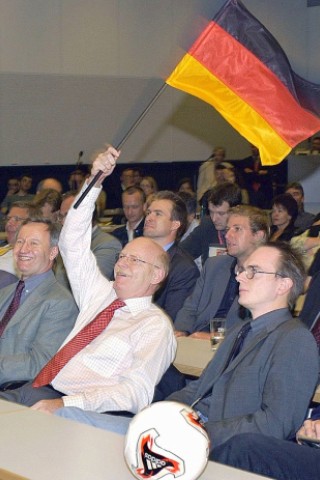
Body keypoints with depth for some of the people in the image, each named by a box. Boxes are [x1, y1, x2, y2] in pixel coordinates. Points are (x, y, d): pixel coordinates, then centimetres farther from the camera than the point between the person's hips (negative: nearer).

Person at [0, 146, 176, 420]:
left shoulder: (156, 325, -1)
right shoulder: (100, 295, 21)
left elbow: (136, 392, -13)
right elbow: (73, 244, 22)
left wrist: (64, 404, -25)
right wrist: (95, 182, 13)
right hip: (38, 393, 7)